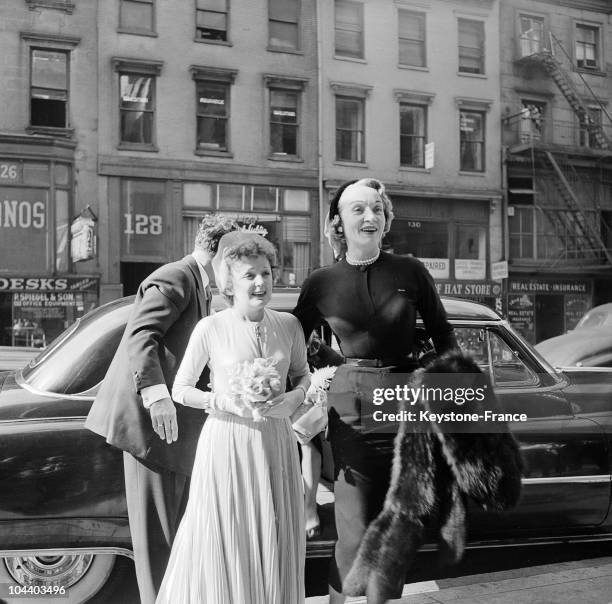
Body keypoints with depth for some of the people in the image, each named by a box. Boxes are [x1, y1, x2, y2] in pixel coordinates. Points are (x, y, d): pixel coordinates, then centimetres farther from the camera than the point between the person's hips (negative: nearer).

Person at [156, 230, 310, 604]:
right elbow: (180, 389, 0)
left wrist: (295, 397, -6)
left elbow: (302, 373, 15)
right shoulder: (210, 328, -7)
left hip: (276, 444, 3)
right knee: (226, 545, 1)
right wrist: (222, 401, -16)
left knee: (274, 544, 10)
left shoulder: (288, 325, 1)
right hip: (227, 446, -3)